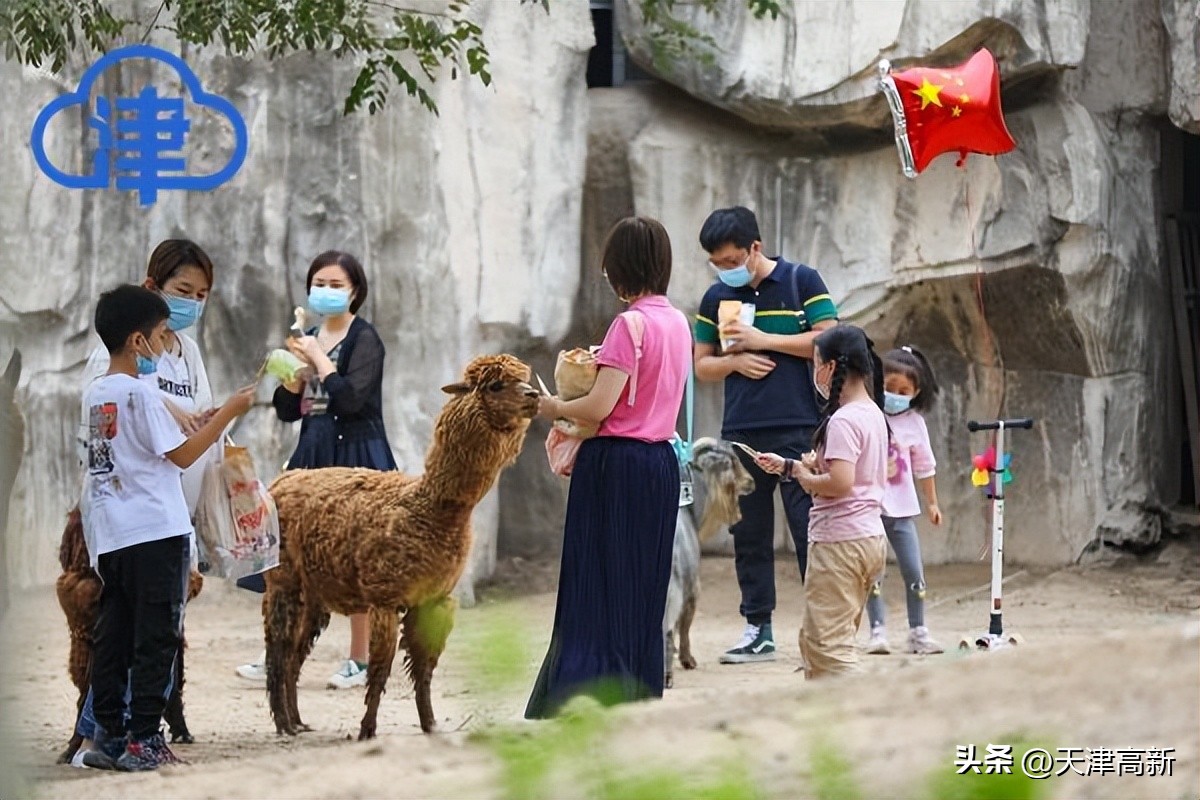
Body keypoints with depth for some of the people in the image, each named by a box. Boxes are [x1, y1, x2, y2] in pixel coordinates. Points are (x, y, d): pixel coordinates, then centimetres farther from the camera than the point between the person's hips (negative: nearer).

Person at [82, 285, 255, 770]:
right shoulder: (140, 392, -12)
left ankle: (108, 735, 9)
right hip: (154, 531, -8)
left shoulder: (96, 393, 13)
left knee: (112, 636, 8)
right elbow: (182, 455, -10)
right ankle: (142, 741, -5)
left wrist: (199, 423, 19)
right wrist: (229, 413, -5)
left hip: (109, 535, 8)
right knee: (156, 638, -3)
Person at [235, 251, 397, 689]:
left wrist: (318, 358, -11)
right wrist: (296, 366, -4)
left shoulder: (364, 338, -6)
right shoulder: (309, 337, 13)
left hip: (355, 455, -7)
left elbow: (350, 397, -21)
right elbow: (287, 409, 11)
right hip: (312, 455, 7)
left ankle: (360, 660, 6)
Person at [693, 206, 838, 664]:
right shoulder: (716, 298, 12)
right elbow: (702, 366, 16)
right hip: (740, 433, 5)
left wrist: (764, 340, -12)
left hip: (797, 430, -4)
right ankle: (758, 631, 13)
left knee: (808, 529, -6)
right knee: (748, 535, 7)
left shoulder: (802, 282, 0)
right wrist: (735, 361, -5)